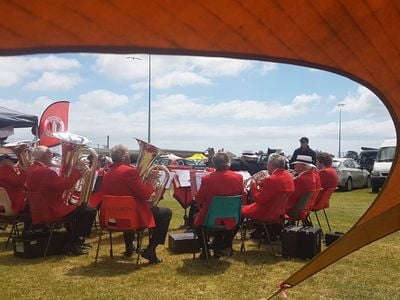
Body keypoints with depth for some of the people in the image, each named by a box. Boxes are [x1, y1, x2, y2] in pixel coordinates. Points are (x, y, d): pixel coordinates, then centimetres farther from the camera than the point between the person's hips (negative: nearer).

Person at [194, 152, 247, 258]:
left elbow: (198, 201, -6)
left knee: (196, 218, 29)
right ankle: (218, 247, 39)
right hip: (230, 219, 3)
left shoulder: (207, 179, -19)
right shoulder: (238, 177, -12)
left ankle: (205, 249, 28)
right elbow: (243, 200, 0)